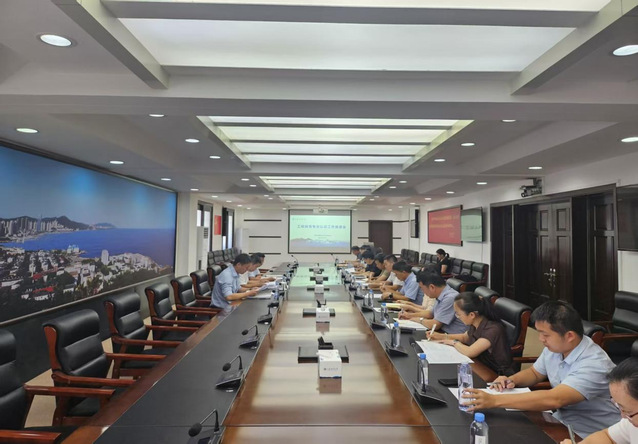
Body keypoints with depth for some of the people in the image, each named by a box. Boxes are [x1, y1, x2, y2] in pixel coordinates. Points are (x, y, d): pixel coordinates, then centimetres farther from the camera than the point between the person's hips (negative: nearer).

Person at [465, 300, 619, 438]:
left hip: (589, 437, -7)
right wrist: (511, 380, -8)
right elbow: (534, 372, 14)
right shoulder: (554, 348, -4)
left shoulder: (594, 364, -27)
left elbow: (553, 400, -38)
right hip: (560, 422, 7)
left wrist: (494, 400, -40)